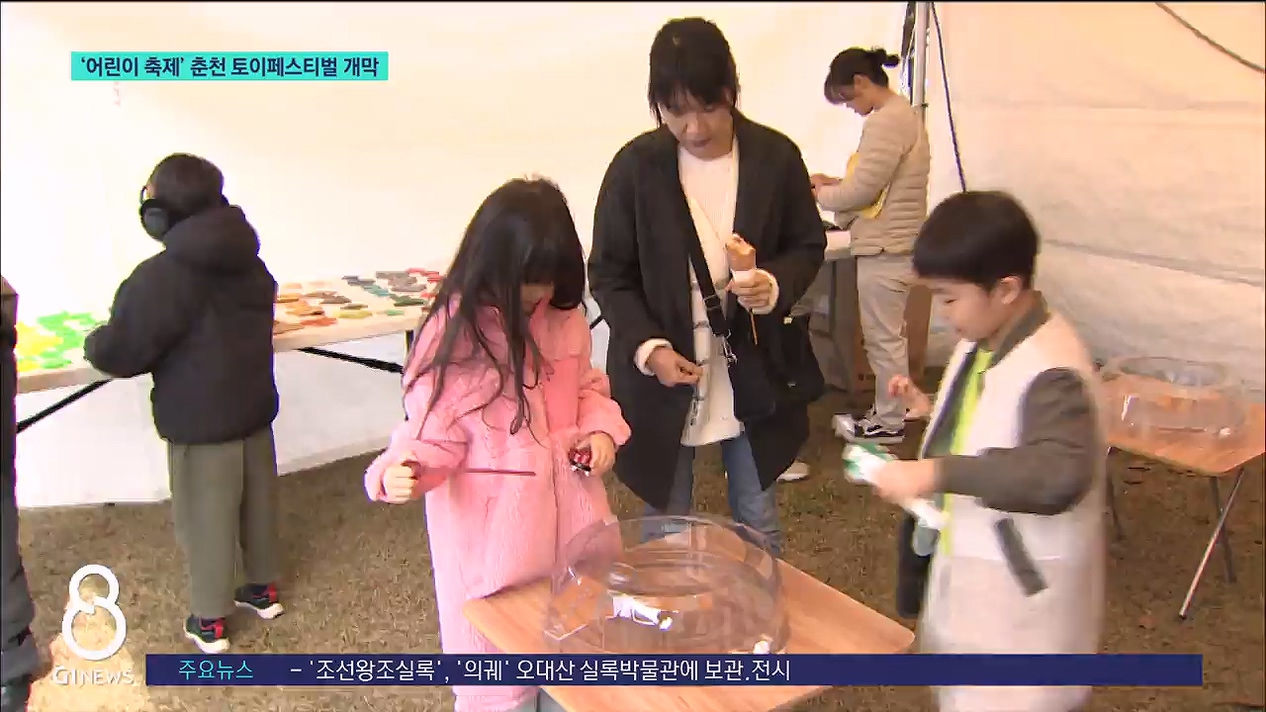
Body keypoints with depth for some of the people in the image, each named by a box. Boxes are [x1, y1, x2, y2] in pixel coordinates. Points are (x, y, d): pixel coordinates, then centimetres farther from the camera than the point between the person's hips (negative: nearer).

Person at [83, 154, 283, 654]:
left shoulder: (159, 277, -21)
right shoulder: (249, 262, 3)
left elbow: (119, 352, -17)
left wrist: (93, 343, 4)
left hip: (199, 420, -7)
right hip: (255, 405, 7)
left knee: (205, 518, 7)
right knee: (258, 499, 19)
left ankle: (209, 623, 21)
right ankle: (264, 588, 37)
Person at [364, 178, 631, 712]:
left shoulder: (565, 316, -1)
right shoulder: (452, 333, -17)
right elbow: (433, 432, -13)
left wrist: (601, 429, -4)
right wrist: (401, 470, -33)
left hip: (570, 512, 5)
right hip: (494, 528, -5)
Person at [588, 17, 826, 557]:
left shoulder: (775, 156, -7)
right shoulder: (636, 165, -10)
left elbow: (808, 245, 5)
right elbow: (608, 274, -4)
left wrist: (776, 284, -18)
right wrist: (648, 346, -19)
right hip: (664, 372, -1)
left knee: (759, 526, 18)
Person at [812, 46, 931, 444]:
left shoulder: (886, 121, -18)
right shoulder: (902, 113, 15)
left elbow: (863, 190, -18)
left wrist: (821, 195, -2)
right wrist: (835, 184, 9)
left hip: (884, 250, -10)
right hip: (893, 245, 10)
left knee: (883, 337, 1)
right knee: (888, 334, 18)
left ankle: (889, 423, 12)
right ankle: (891, 410, 29)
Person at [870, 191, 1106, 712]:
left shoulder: (1051, 370, -27)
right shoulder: (984, 342, 2)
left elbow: (1060, 474, -43)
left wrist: (937, 473, -44)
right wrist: (932, 410, 6)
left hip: (1020, 594, -10)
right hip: (966, 572, 10)